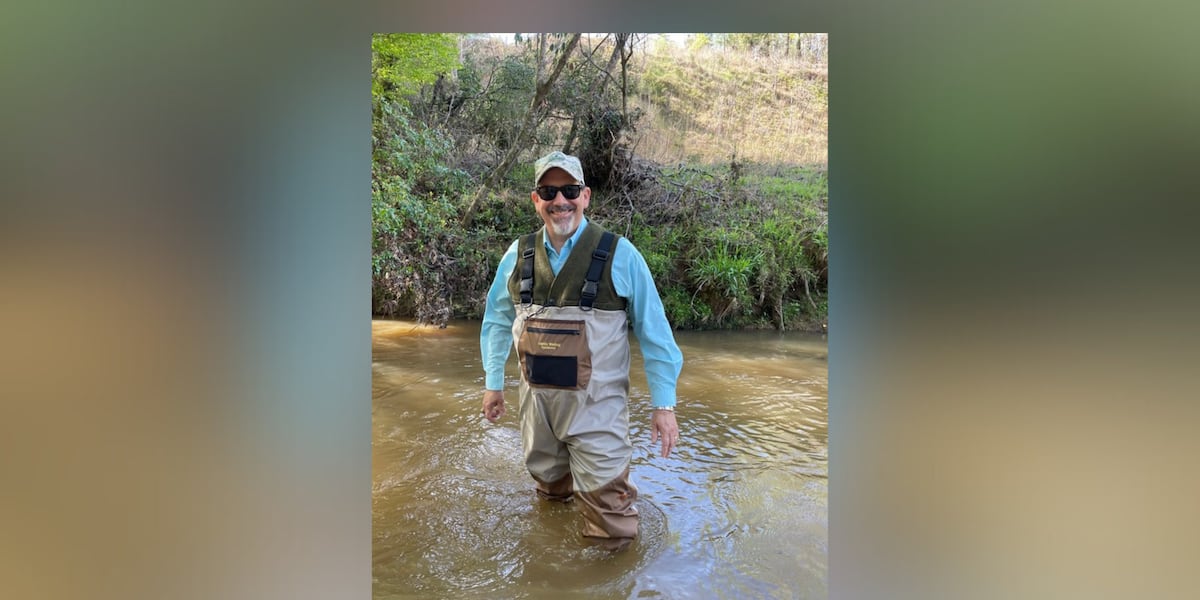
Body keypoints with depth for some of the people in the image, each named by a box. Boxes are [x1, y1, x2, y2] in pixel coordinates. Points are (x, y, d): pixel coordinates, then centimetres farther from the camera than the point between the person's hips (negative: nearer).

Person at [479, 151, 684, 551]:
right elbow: (498, 319, 13)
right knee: (549, 486, 23)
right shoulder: (518, 255, 1)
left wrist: (663, 403, -9)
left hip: (595, 402, -4)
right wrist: (493, 382, 11)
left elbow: (653, 331, -7)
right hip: (536, 398, 4)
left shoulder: (619, 255, -10)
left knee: (605, 498, -2)